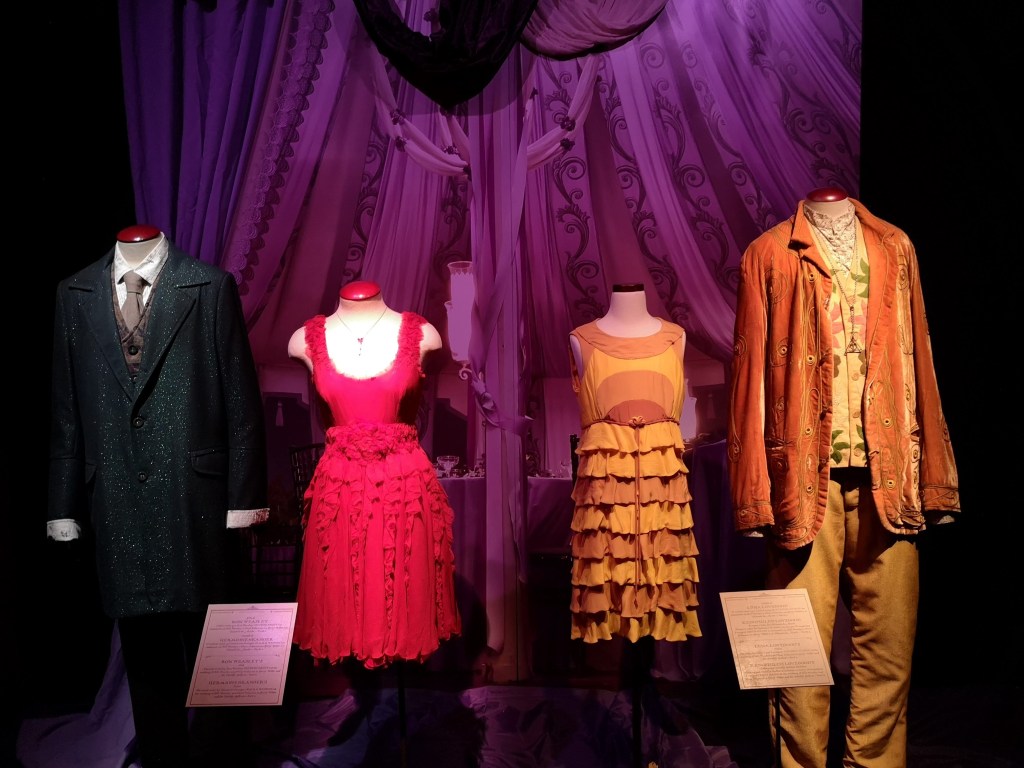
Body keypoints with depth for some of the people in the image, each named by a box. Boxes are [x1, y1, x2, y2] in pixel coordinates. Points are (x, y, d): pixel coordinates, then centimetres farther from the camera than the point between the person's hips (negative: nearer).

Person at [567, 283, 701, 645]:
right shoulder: (584, 340, 3)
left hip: (662, 461, 2)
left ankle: (663, 623, 12)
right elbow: (583, 399, 9)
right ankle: (606, 626, 6)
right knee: (606, 545, -2)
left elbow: (676, 403, 13)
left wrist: (662, 437, 12)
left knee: (662, 544, 3)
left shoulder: (674, 337, 8)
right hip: (605, 464, -1)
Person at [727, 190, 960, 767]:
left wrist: (932, 478, 5)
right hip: (806, 476, -2)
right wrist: (756, 493, -4)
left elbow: (917, 362, 13)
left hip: (888, 475, 3)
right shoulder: (769, 255, 8)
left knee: (889, 645, 4)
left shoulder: (895, 248, 16)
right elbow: (752, 370, 3)